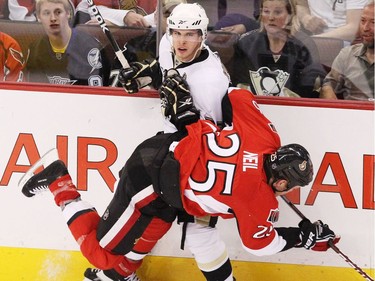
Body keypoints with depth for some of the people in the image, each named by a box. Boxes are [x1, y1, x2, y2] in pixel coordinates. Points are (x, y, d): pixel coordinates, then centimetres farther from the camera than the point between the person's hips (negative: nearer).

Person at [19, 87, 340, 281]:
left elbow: (237, 96, 8)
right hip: (150, 183, -8)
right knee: (105, 253, 6)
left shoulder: (266, 137, -6)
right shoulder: (259, 199, -21)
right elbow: (260, 244, -4)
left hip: (166, 147, 8)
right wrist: (305, 236, 5)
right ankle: (59, 180, 9)